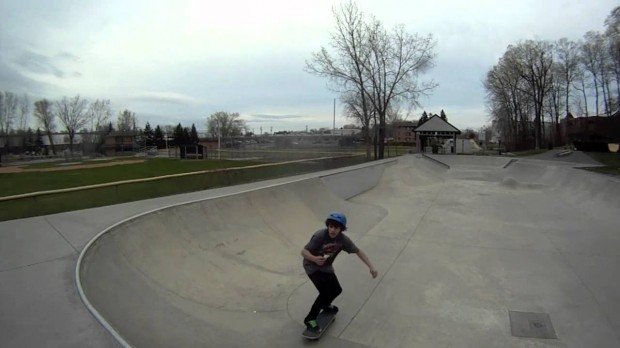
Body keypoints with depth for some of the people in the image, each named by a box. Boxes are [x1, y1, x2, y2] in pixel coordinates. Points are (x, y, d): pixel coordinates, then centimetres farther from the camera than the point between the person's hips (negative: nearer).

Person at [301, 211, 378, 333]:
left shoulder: (343, 239, -18)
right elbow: (303, 251, -31)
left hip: (326, 267, 6)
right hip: (312, 266, -6)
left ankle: (325, 305, 47)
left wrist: (371, 267, -14)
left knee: (336, 290, 15)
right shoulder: (320, 236, -33)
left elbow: (358, 251, -8)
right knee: (325, 292, -18)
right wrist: (315, 258, -51)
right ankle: (310, 319, -1)